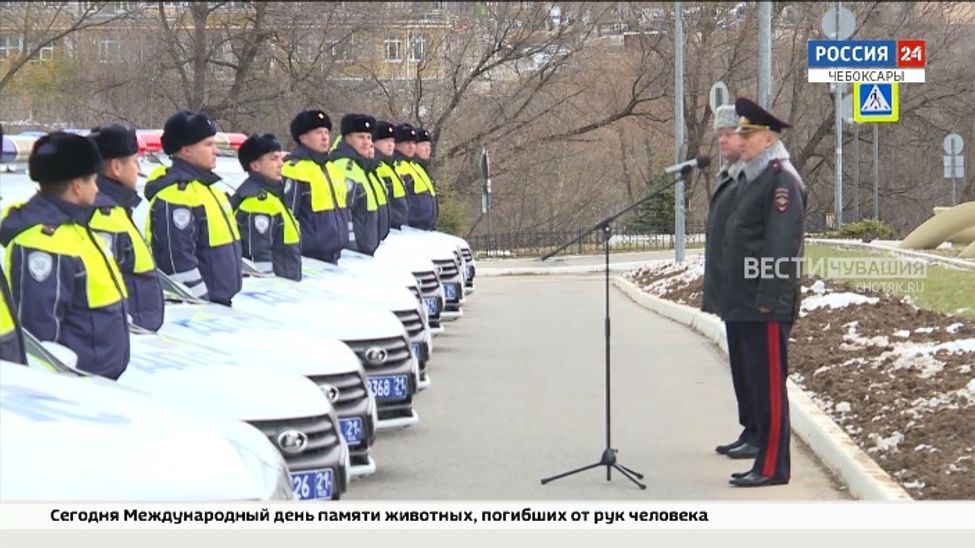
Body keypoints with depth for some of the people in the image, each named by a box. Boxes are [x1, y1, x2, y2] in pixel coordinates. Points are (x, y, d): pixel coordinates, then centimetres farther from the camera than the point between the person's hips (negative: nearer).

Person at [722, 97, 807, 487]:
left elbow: (783, 246, -19)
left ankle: (773, 467, -1)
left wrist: (768, 299, -22)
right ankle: (766, 461, 18)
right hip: (746, 304, 10)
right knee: (758, 383, 13)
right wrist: (732, 296, 19)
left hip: (767, 307, -10)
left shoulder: (782, 180, -13)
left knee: (770, 385, -5)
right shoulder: (751, 178, 18)